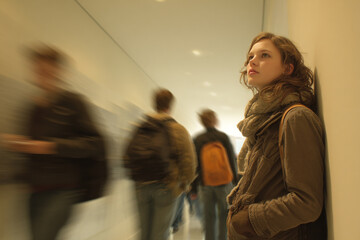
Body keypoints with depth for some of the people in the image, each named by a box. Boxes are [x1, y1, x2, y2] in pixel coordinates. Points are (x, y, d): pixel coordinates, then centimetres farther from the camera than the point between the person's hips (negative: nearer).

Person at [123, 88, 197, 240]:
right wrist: (185, 183, 4)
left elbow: (127, 159, 6)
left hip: (141, 187, 4)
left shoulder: (140, 129, 7)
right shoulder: (177, 129, -4)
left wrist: (138, 179, 15)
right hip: (166, 187, -4)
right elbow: (188, 159, -10)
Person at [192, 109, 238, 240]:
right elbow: (232, 161, -2)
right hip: (224, 183, -1)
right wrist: (235, 182, 5)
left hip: (206, 185, 1)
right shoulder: (223, 137, -3)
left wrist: (194, 188, 6)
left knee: (209, 218, 10)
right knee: (223, 216, 10)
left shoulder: (197, 140, 0)